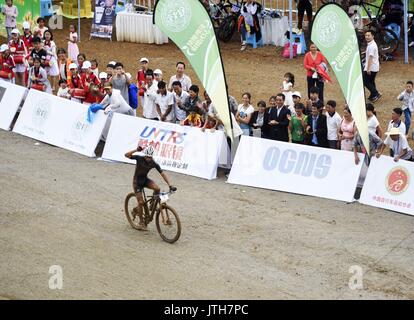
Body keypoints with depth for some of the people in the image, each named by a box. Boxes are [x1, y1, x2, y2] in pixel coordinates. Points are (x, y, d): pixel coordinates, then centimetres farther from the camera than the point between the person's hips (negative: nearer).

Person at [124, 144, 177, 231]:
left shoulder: (154, 164, -15)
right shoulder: (140, 158, -21)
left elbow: (163, 174, -14)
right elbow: (126, 155, -29)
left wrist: (170, 185, -23)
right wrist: (136, 150, -41)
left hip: (145, 179, 3)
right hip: (137, 181, -3)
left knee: (157, 188, -27)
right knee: (141, 202, -10)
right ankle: (141, 222, 6)